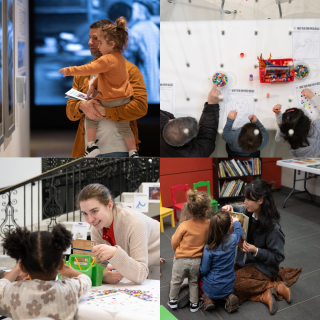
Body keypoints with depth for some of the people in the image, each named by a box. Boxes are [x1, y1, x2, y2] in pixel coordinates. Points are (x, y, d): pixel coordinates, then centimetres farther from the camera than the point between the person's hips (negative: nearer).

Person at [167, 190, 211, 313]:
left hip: (181, 259, -2)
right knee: (194, 282, 25)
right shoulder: (208, 224, -18)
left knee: (176, 281, 21)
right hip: (197, 260, 2)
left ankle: (172, 301, 38)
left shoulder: (184, 226, -24)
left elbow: (174, 242, -10)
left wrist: (177, 251, 9)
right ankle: (194, 304, 36)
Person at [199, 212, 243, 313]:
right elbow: (239, 231, 9)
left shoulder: (209, 249, -25)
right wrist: (236, 222, 29)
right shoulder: (232, 240, -16)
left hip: (213, 288, -3)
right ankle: (228, 297, 7)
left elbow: (204, 270, -16)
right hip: (229, 286, 3)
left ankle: (207, 298, 4)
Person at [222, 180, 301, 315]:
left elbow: (278, 257, -17)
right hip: (244, 262, 8)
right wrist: (229, 207, -7)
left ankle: (273, 286, -11)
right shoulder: (247, 212, -7)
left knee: (233, 283, -26)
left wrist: (256, 251, -28)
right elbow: (237, 209, 18)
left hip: (262, 267, -8)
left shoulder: (272, 227, -25)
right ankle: (264, 296, -13)